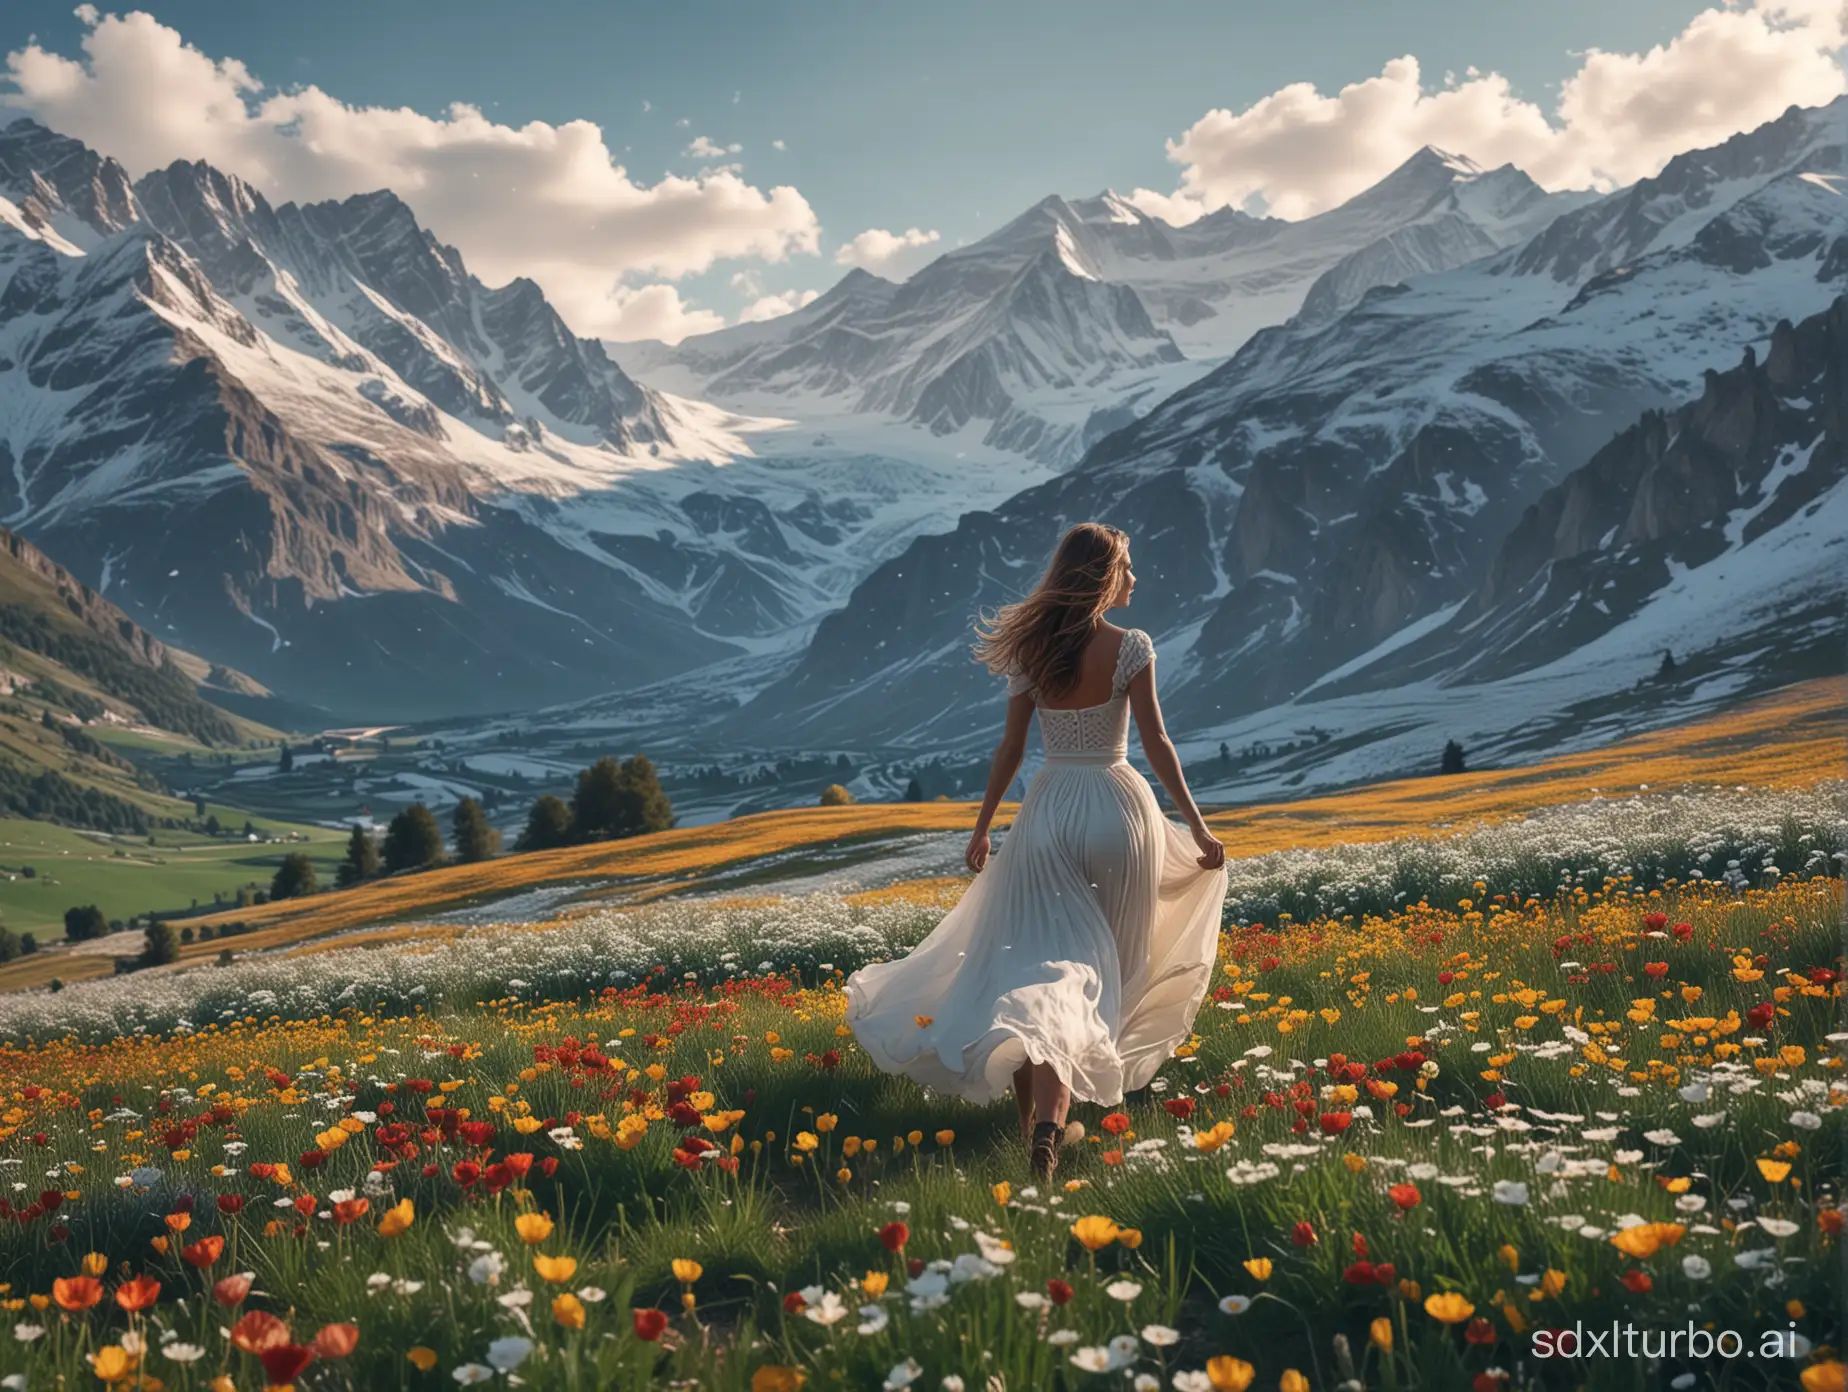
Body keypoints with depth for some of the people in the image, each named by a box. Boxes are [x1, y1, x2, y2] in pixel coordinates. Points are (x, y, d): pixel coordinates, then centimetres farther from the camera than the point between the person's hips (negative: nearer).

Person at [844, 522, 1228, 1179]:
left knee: (1039, 957, 8)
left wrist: (982, 827, 12)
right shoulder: (1131, 647, -8)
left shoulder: (1031, 650, 2)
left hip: (1049, 809, 2)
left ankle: (1038, 1111, -8)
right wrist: (1197, 827, -4)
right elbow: (1157, 745, -10)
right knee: (1102, 964, 6)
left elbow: (1010, 747, 3)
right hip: (1118, 806, -2)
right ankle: (1050, 1118, -3)